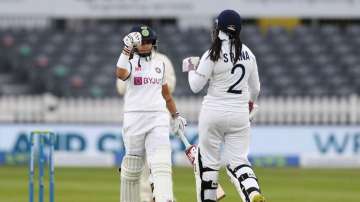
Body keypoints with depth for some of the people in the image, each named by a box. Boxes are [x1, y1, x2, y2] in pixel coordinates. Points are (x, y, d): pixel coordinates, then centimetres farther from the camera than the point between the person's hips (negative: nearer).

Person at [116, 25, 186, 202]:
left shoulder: (159, 64, 16)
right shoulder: (130, 62, 3)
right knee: (132, 167, 4)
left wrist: (175, 115, 27)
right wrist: (127, 50, -31)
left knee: (161, 164, -14)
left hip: (158, 120, 2)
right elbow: (121, 74, -22)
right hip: (134, 118, -2)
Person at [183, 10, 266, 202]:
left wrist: (191, 68, 11)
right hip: (240, 114, 4)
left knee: (208, 161, 9)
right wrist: (250, 101, 37)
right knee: (238, 160, 5)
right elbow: (255, 87, 15)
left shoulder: (213, 54, -12)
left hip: (214, 112, -4)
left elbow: (196, 86, -9)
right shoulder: (248, 53, 5)